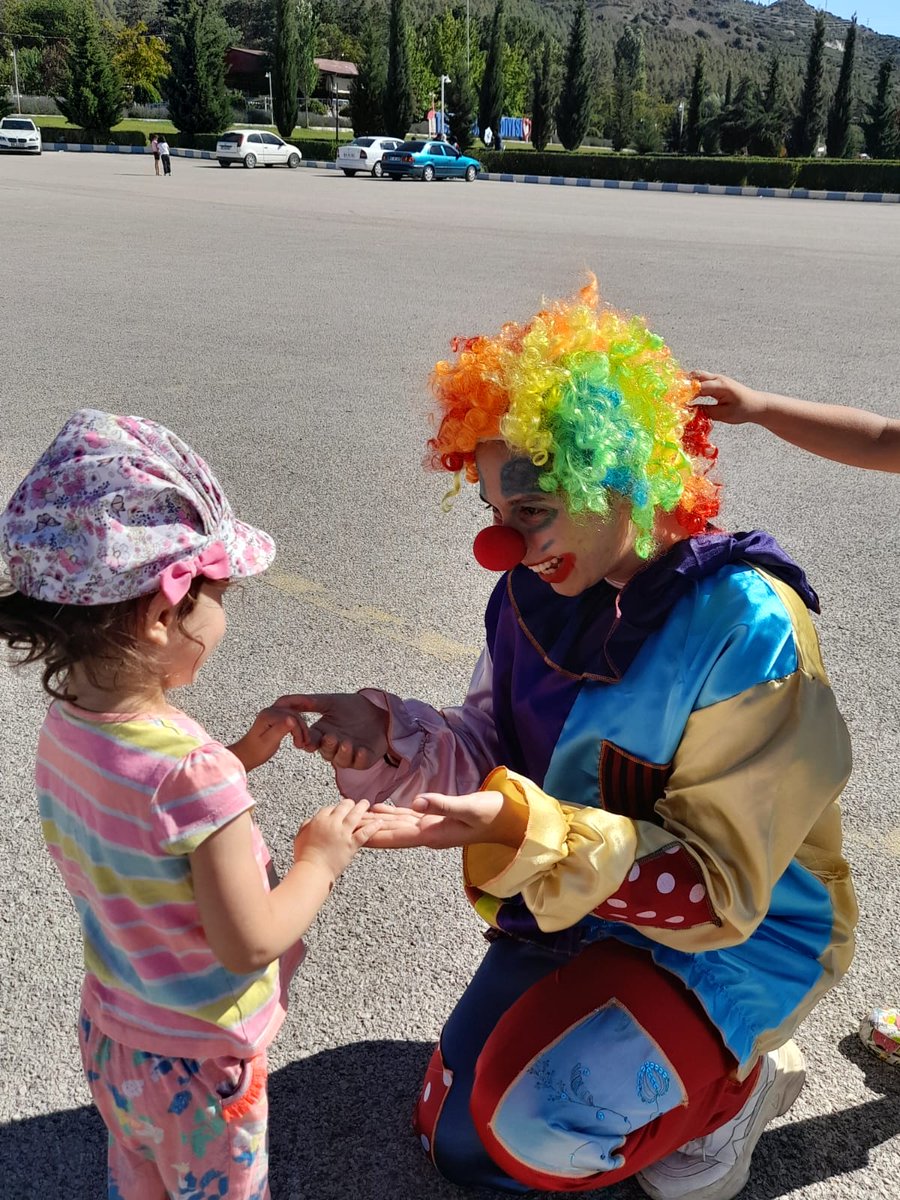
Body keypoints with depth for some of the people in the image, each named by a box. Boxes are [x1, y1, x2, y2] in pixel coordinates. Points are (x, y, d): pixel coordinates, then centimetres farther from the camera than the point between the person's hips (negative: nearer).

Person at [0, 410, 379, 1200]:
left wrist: (236, 760, -1)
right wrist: (321, 860, -15)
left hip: (111, 1034, 6)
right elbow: (250, 945, -29)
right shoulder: (194, 772, -37)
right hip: (195, 1067, -6)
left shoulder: (65, 729, -13)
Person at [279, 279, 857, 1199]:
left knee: (539, 1118, -28)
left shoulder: (747, 626, -29)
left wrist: (524, 836, -42)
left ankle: (733, 1082, 3)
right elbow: (497, 762, -5)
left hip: (740, 930, -6)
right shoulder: (538, 592, -9)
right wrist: (385, 735, -26)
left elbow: (719, 884, -28)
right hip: (569, 911, 6)